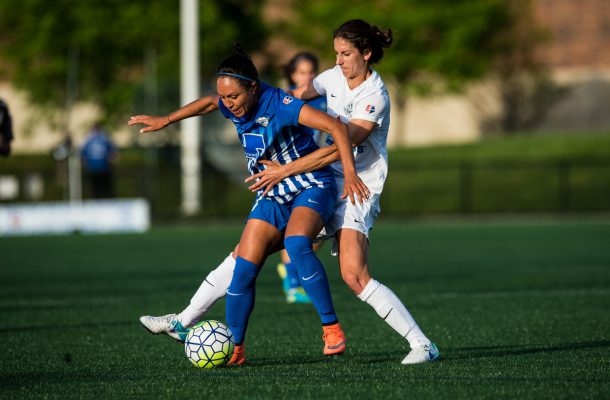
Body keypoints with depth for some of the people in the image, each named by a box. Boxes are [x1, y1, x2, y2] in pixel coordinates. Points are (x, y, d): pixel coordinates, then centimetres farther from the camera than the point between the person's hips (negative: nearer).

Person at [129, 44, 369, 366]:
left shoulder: (278, 104, -25)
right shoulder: (233, 106, -3)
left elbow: (336, 127, -30)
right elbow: (208, 103, 23)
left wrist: (349, 173, -36)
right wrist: (166, 120, 28)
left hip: (311, 187, -7)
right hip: (272, 195, 7)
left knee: (296, 244, -35)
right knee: (244, 267, -5)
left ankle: (332, 328, -26)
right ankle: (234, 348, 7)